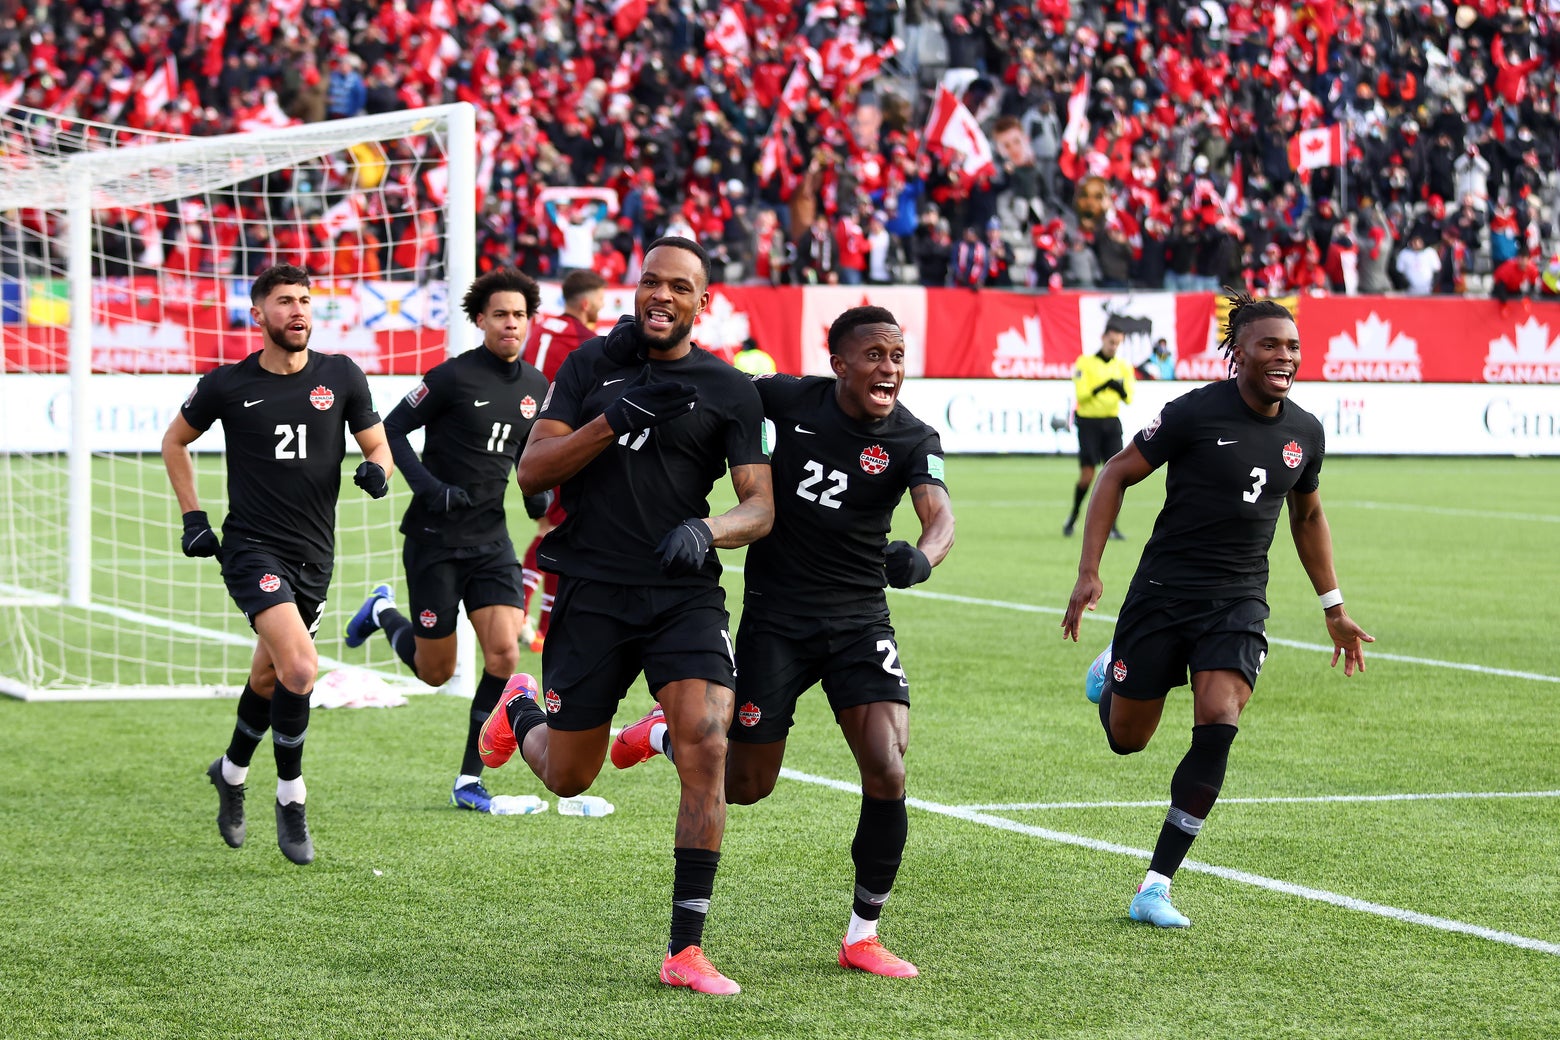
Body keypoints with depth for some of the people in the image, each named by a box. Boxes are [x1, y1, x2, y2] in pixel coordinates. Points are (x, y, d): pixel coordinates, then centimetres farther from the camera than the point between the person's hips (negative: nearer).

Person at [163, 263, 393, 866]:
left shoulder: (340, 376, 1)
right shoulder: (227, 385, -3)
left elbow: (378, 445, 10)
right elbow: (175, 442, 14)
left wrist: (376, 470, -14)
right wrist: (192, 518, 7)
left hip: (314, 555, 4)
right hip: (252, 547, -4)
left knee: (268, 680, 17)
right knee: (300, 667, -23)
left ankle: (232, 772, 44)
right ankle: (290, 798, -7)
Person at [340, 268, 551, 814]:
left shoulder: (535, 387, 6)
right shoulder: (453, 376, -11)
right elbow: (391, 430, -7)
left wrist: (536, 492, 1)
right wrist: (428, 486, -19)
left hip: (491, 538, 5)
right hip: (435, 539, -5)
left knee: (504, 651, -12)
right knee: (436, 671, 2)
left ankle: (468, 780, -1)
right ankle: (383, 612, 36)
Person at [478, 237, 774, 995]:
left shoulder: (729, 390, 3)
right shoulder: (592, 366, 5)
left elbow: (760, 505, -1)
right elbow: (531, 471, -2)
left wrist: (707, 530, -22)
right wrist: (616, 420, -16)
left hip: (685, 595, 0)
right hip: (592, 593, 1)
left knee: (706, 748, -21)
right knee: (567, 780, 8)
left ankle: (686, 950, -13)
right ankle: (519, 715, 47)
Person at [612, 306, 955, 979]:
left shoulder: (912, 440, -9)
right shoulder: (790, 399, -7)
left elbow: (939, 513, -27)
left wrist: (921, 557, -48)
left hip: (860, 620, 0)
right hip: (774, 615, 0)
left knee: (886, 776, -14)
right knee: (746, 785, 5)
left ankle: (862, 936, 4)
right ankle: (664, 733, 38)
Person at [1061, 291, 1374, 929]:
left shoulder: (1305, 432, 3)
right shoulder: (1196, 413, -12)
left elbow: (1307, 516, 21)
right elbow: (1118, 475, -4)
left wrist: (1334, 610, 21)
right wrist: (1089, 572, -11)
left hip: (1238, 605, 3)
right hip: (1163, 591, -3)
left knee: (1217, 727, -18)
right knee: (1125, 738, 6)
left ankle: (1155, 888, -11)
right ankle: (1114, 668, 46)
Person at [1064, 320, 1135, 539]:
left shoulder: (1123, 367, 8)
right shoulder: (1085, 363, -3)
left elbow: (1128, 399, 2)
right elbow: (1080, 394, -12)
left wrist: (1121, 389, -20)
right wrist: (1103, 386, -26)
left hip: (1111, 422, 3)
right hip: (1089, 422, -3)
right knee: (1087, 475, -6)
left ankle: (1111, 526, -3)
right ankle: (1073, 517, 17)